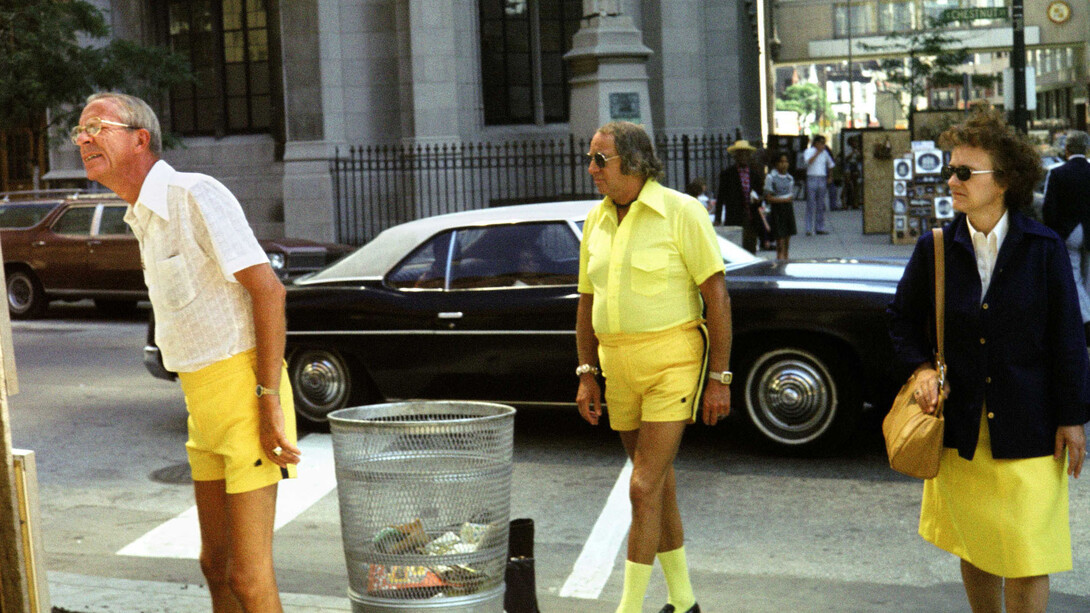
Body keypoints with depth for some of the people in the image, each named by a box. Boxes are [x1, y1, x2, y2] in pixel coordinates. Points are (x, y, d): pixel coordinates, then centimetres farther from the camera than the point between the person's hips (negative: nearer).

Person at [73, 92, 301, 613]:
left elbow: (268, 290, -19)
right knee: (215, 564, 15)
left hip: (242, 389, -9)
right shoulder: (142, 218, 16)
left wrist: (269, 400, -22)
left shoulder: (195, 195, -13)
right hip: (201, 398, 9)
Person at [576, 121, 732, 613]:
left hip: (673, 363, -6)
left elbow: (716, 294, -9)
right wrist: (586, 375, 8)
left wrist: (719, 377, -12)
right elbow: (587, 301, 14)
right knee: (657, 483, 14)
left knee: (645, 486, -11)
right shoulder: (596, 221, 9)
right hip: (620, 369, 7)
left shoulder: (680, 211, -9)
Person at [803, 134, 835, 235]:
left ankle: (820, 228, 11)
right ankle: (809, 229, -7)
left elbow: (830, 164, 28)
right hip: (812, 178, -5)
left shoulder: (825, 152, 14)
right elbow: (809, 161, -20)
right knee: (811, 204, -7)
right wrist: (817, 152, -15)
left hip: (822, 179, 5)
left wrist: (830, 177, 21)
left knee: (821, 205, 6)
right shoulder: (809, 151, -1)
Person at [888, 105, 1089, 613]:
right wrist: (921, 367, -6)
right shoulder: (935, 248, -1)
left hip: (1027, 429, -2)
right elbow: (902, 318, 11)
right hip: (960, 427, 3)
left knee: (1028, 554, 0)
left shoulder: (1043, 248, -7)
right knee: (974, 548, 14)